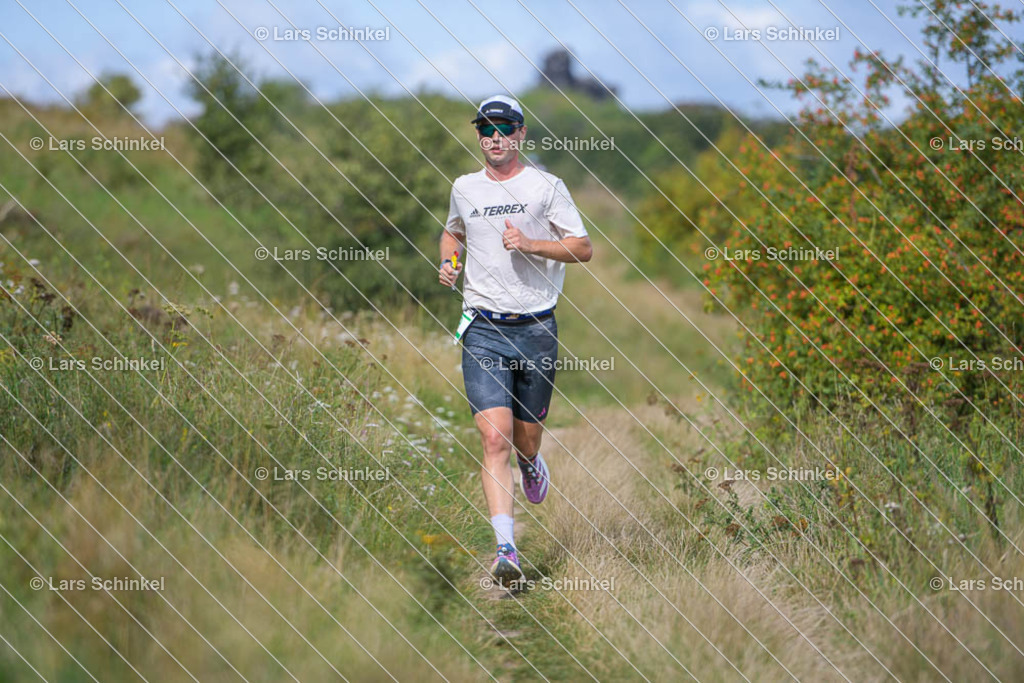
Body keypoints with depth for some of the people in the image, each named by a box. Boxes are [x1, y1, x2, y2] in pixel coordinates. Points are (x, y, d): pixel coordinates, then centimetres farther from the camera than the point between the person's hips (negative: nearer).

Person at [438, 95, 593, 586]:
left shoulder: (546, 187, 1)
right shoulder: (464, 189, 10)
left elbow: (583, 248, -1)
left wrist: (530, 244, -15)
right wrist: (448, 262, 9)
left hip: (536, 327, -1)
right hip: (483, 329, 1)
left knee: (525, 438, 11)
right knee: (494, 438, -15)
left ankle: (531, 463, 51)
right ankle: (505, 549, -20)